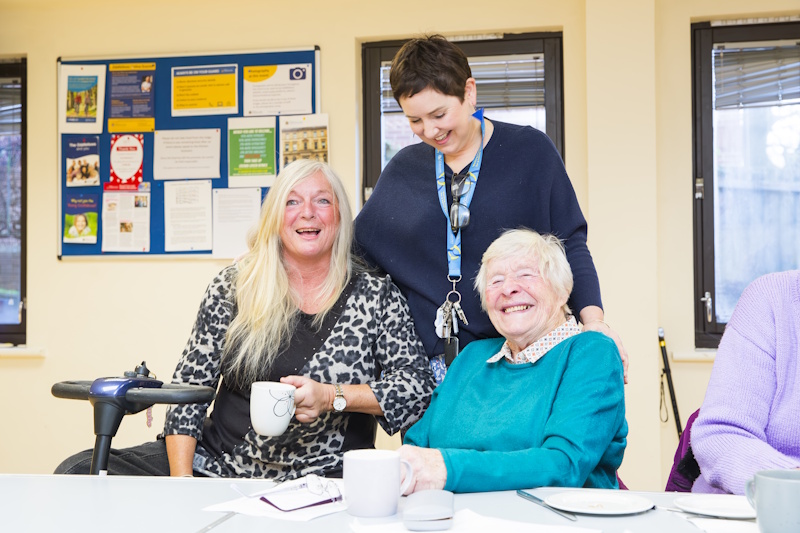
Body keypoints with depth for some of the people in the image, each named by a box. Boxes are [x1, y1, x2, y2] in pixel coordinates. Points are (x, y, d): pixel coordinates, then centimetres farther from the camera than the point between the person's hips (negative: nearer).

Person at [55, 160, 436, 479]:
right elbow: (189, 386, 4)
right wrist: (180, 479, -6)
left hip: (323, 479, -2)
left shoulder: (375, 294, 1)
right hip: (216, 464, 3)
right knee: (82, 472, -13)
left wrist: (331, 397, -14)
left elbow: (419, 386, -3)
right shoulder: (234, 288, 4)